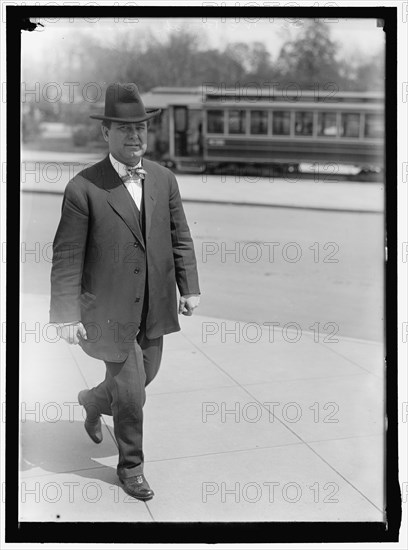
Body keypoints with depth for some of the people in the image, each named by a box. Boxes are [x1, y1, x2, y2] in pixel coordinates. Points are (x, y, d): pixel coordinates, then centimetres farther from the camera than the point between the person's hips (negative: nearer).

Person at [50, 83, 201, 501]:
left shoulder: (164, 180, 2)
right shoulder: (83, 189, -14)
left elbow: (180, 239, 8)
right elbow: (66, 257, -13)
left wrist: (189, 288, 1)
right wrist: (67, 314, -15)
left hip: (154, 307, 6)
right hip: (111, 311, -5)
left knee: (144, 376, 20)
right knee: (130, 393, 3)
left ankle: (93, 401, 53)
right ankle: (131, 466, 29)